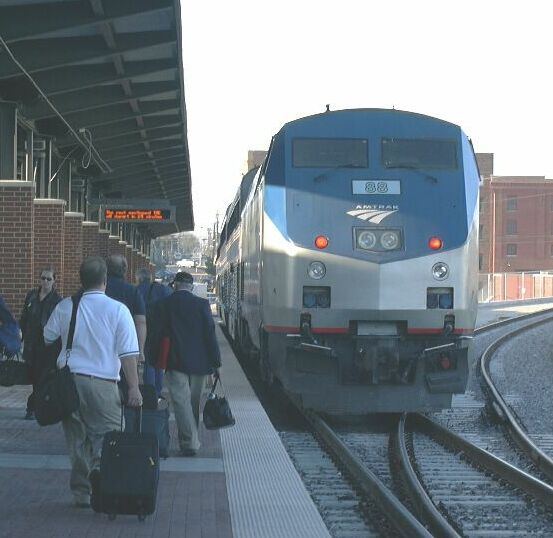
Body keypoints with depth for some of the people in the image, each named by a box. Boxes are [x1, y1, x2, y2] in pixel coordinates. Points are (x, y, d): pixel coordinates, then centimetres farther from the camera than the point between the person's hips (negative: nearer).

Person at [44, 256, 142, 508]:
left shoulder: (64, 307, 5)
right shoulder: (118, 310, -3)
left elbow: (46, 341, 15)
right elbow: (128, 353, -8)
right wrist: (134, 388, -7)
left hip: (67, 380, 3)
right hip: (102, 382, -3)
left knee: (76, 437, 12)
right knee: (107, 432, 4)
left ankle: (81, 492, 14)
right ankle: (100, 467, -25)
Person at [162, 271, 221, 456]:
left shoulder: (165, 304, -3)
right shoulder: (202, 304, -4)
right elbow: (210, 334, -5)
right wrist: (216, 362, 0)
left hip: (175, 362, -2)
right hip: (199, 362, 2)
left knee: (181, 402, -2)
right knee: (193, 402, 14)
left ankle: (190, 442, -10)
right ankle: (191, 441, 23)